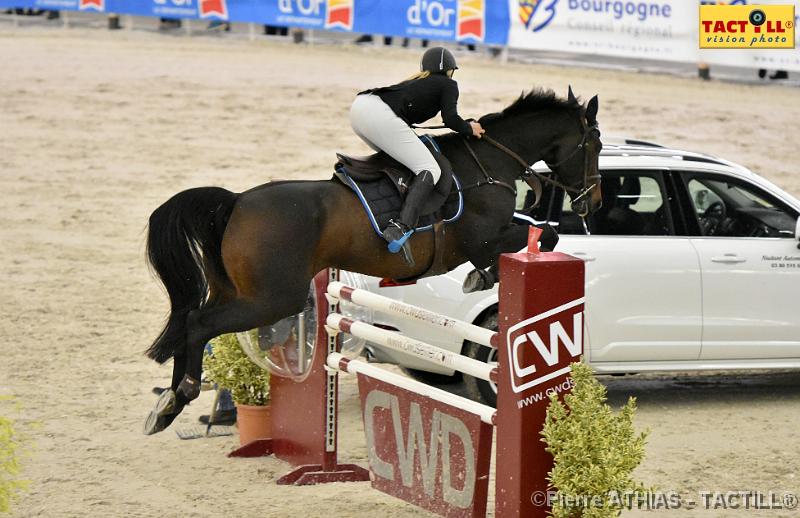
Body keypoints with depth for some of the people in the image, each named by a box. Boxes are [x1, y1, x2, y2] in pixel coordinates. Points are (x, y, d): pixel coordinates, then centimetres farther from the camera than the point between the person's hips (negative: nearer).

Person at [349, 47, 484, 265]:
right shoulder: (448, 85, 16)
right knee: (430, 171, -8)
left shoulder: (416, 82, 35)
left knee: (392, 156, 33)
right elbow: (450, 119, 2)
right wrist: (469, 129, 20)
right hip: (380, 116, -8)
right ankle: (401, 227, -29)